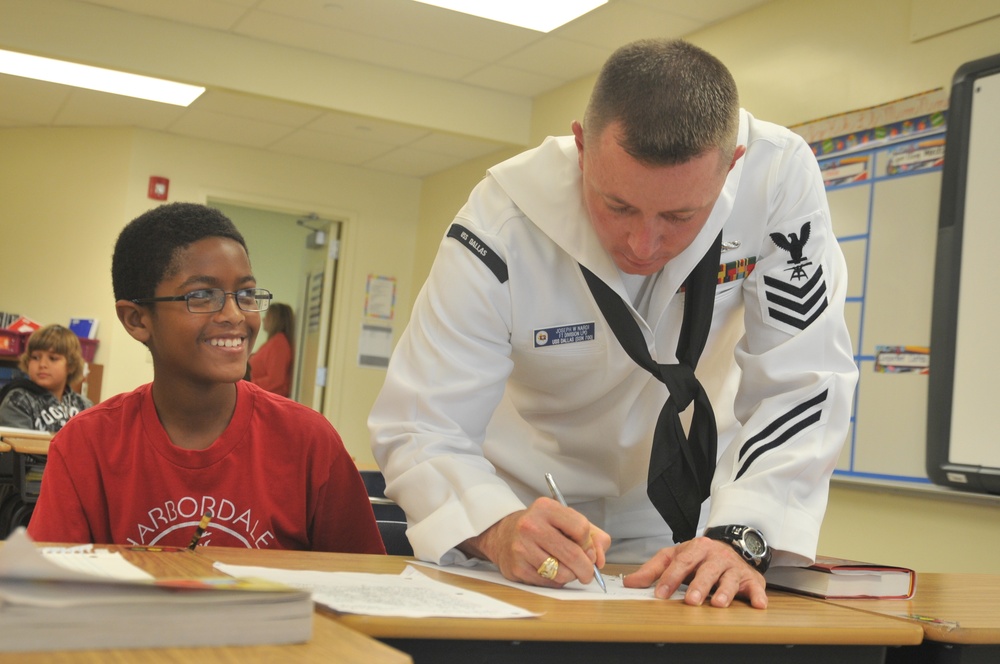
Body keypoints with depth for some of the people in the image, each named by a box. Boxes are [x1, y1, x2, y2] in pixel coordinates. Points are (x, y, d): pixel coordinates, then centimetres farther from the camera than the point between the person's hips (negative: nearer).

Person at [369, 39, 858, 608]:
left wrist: (741, 538, -33)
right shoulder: (501, 230, -25)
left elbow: (800, 384, -20)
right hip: (536, 510, -1)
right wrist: (498, 531, -41)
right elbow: (418, 430, -23)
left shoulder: (779, 176, -23)